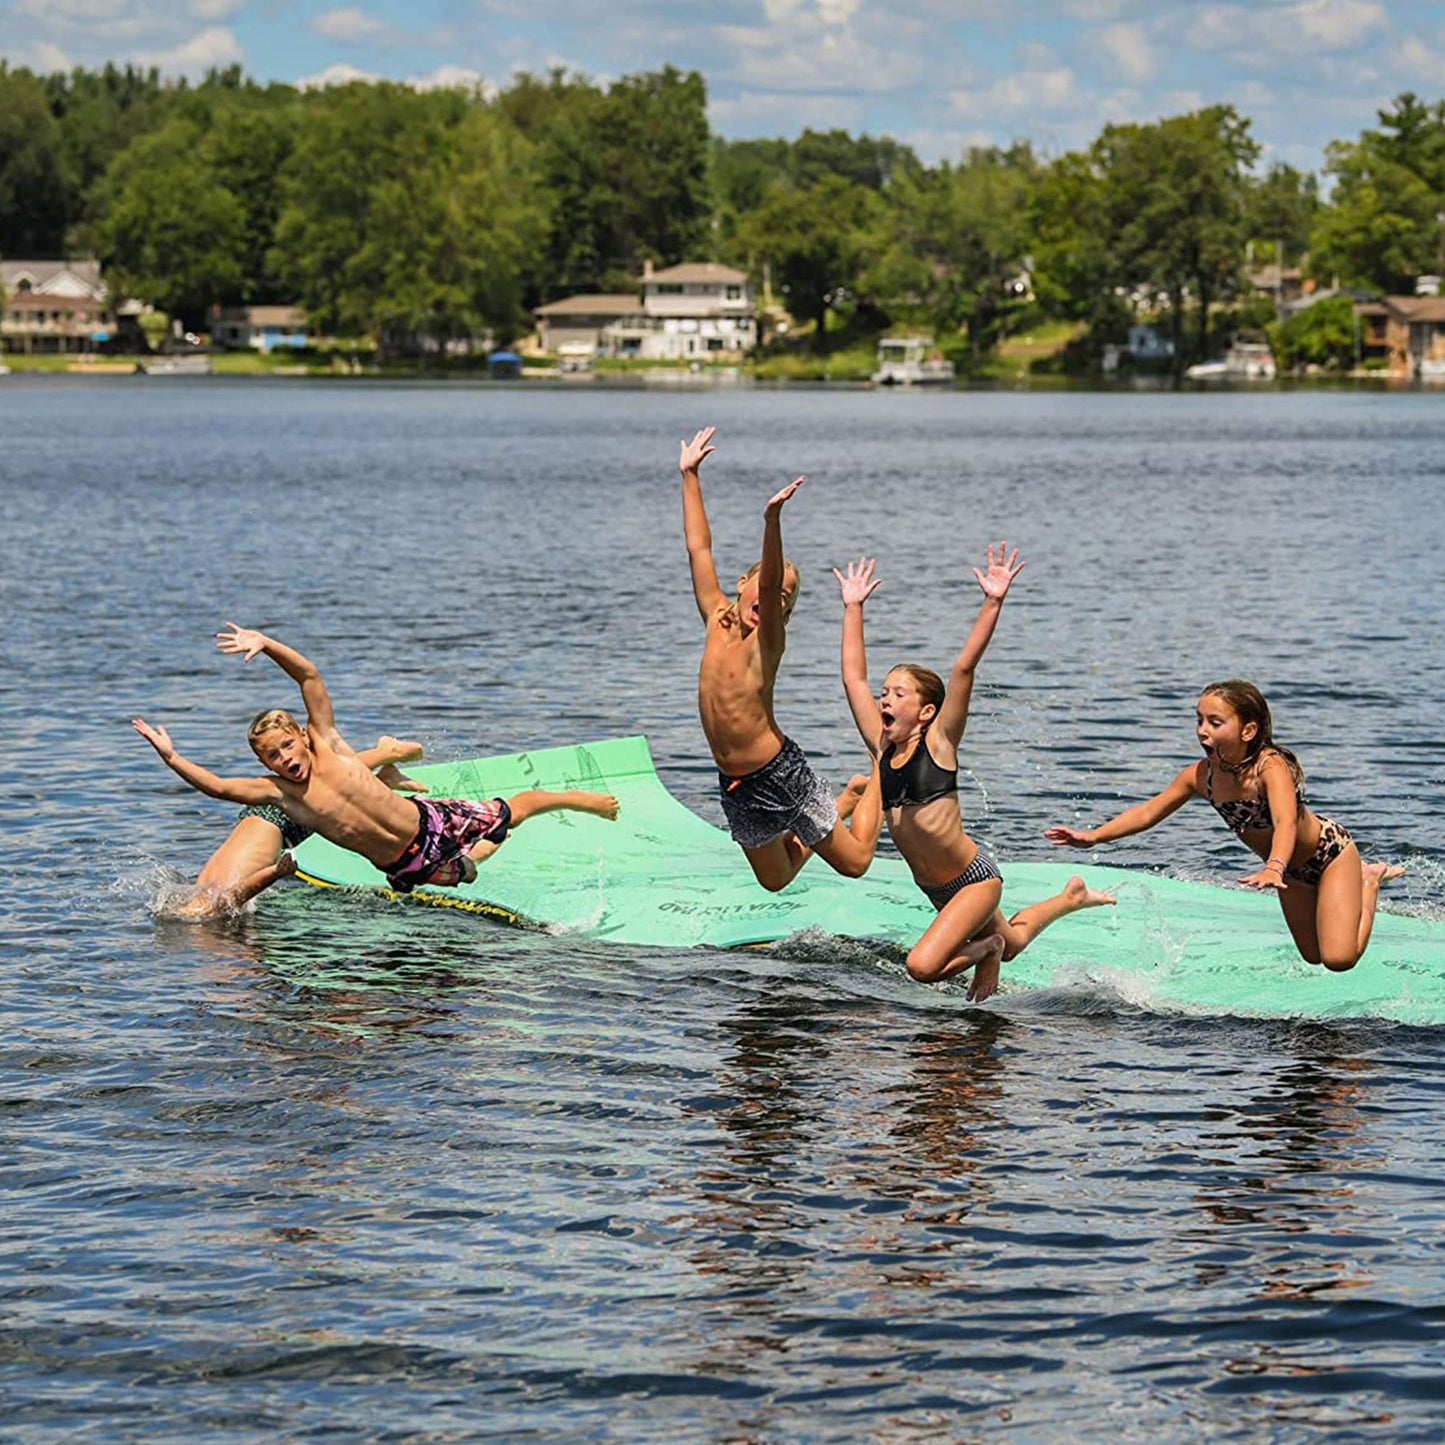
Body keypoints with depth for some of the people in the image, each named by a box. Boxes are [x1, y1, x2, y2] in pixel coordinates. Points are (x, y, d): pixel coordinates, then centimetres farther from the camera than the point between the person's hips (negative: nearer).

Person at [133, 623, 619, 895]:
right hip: (404, 868, 1)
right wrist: (169, 754, -27)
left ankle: (581, 800, 44)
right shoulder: (277, 792, -16)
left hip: (429, 822, -1)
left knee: (511, 810, 17)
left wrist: (267, 644, -37)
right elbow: (216, 785, -23)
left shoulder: (325, 744, -17)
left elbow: (310, 676, -24)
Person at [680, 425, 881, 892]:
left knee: (853, 862, 8)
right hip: (736, 786, 6)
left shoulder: (767, 641, -14)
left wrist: (773, 520, -47)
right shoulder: (718, 621, 1)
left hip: (781, 774, -6)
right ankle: (838, 808, 42)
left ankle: (877, 780, 35)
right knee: (775, 880, 19)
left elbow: (771, 585, -32)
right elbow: (698, 548, 4)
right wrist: (689, 476, 4)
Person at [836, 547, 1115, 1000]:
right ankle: (1070, 897, 50)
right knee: (1010, 941, 28)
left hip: (974, 878, -7)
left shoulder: (938, 742, -15)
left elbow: (964, 669, -23)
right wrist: (853, 608, 7)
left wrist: (993, 603, -29)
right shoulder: (882, 748, -1)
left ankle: (986, 948, 5)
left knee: (923, 966, -23)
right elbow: (854, 678, 2)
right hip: (936, 889, 7)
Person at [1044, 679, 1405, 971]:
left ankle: (1368, 882, 11)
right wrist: (1093, 836, -19)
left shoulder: (1271, 766, -38)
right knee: (1312, 956, 21)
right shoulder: (1200, 775, -20)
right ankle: (1361, 879, 43)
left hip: (1330, 852, -7)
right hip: (1293, 869, 7)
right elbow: (1149, 811, -9)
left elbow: (1285, 823, -54)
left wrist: (1274, 868, -73)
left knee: (1338, 958, -16)